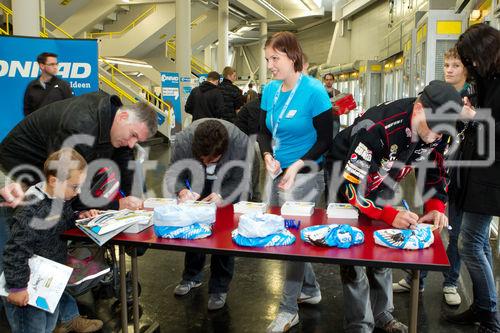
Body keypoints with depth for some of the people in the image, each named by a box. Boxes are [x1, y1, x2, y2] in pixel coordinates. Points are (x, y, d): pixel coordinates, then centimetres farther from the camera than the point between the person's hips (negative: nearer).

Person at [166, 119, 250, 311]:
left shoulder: (241, 143, -40)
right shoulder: (183, 140, -37)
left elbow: (239, 180, -25)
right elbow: (173, 172, -22)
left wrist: (221, 195, -44)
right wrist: (181, 191, -44)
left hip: (227, 187, -2)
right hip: (198, 184, 2)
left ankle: (219, 288, 8)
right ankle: (192, 276, 27)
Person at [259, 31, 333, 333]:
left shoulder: (314, 91, -16)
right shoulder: (270, 90, 3)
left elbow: (326, 139, -13)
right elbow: (264, 131, 10)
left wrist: (297, 166, -24)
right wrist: (268, 156, -10)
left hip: (304, 175, -7)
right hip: (277, 172, 7)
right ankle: (311, 290, 38)